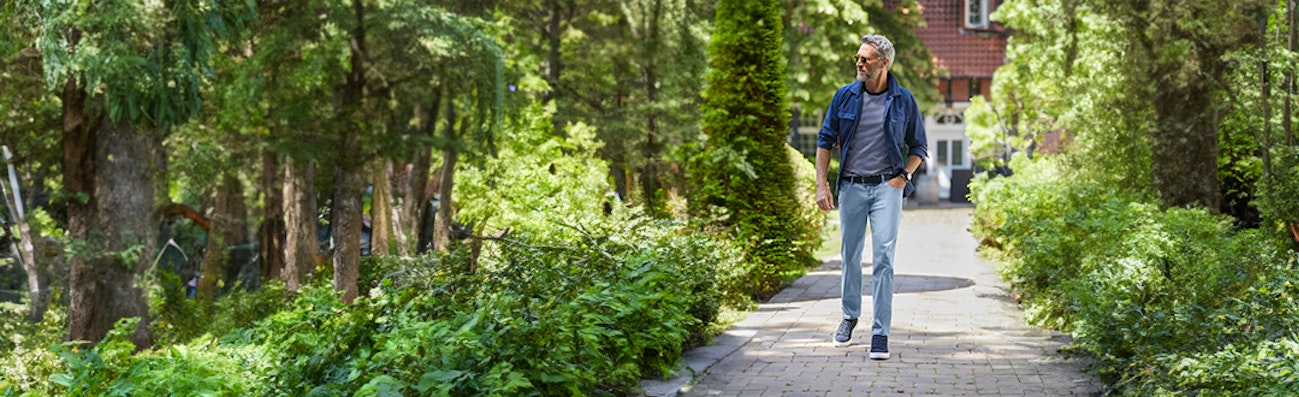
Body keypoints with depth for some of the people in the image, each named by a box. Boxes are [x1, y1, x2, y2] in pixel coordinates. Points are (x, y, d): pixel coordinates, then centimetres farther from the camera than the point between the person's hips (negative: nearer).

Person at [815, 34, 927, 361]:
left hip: (887, 188, -2)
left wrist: (903, 176, -6)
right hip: (851, 187, 2)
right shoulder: (845, 96, 3)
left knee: (883, 257, -10)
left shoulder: (903, 101, 0)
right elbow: (825, 140, 8)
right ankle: (850, 316, 33)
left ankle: (881, 333, -9)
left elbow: (918, 147, 10)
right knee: (850, 256, 12)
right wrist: (822, 185, 0)